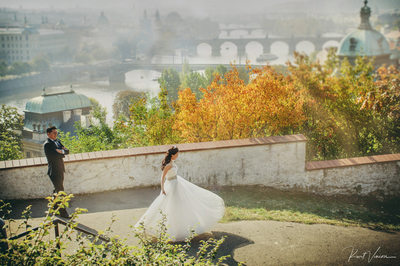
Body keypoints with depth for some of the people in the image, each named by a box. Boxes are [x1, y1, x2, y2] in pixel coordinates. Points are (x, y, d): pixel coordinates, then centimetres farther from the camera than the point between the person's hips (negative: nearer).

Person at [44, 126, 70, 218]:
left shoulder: (58, 142, 15)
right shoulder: (47, 144, -12)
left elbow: (67, 151, 8)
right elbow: (56, 155, -22)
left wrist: (61, 151, -12)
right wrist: (63, 154, -4)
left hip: (60, 170, 8)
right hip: (54, 171, -8)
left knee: (58, 190, 16)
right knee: (60, 191, -6)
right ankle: (63, 213, 0)